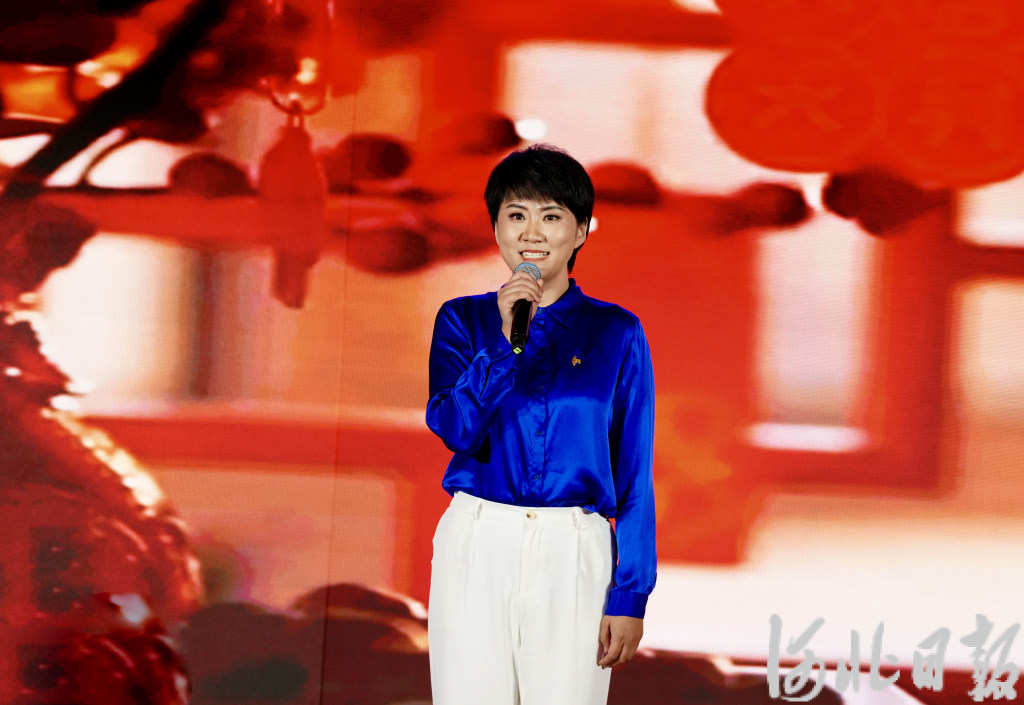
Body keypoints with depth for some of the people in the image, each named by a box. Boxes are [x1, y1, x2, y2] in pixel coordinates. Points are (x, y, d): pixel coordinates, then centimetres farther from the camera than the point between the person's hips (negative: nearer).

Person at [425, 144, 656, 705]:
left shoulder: (616, 332, 4)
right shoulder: (464, 320, 7)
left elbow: (634, 471, 3)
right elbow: (454, 427, -8)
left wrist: (631, 595, -3)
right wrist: (505, 338, -18)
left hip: (575, 553, -1)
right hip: (478, 546, 1)